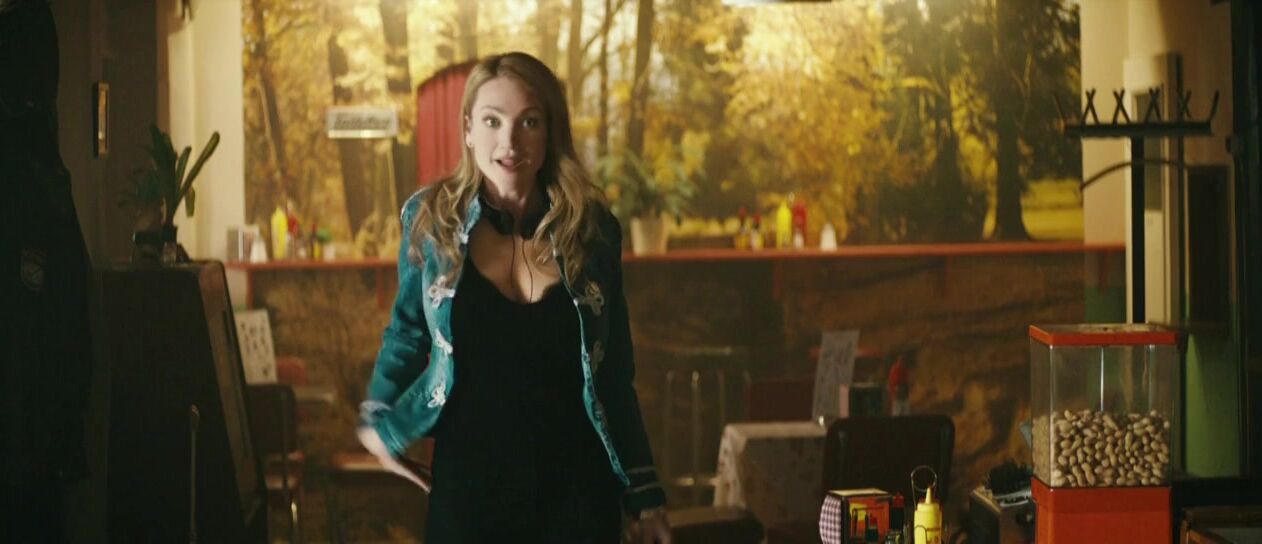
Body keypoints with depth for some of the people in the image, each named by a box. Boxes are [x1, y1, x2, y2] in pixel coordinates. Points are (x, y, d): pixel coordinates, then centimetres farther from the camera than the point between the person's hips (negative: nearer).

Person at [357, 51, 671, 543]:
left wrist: (643, 491, 5)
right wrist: (377, 417, 9)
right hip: (468, 484, 0)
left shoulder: (592, 229, -1)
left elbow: (614, 376, 5)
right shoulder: (432, 218, -4)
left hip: (576, 489, 1)